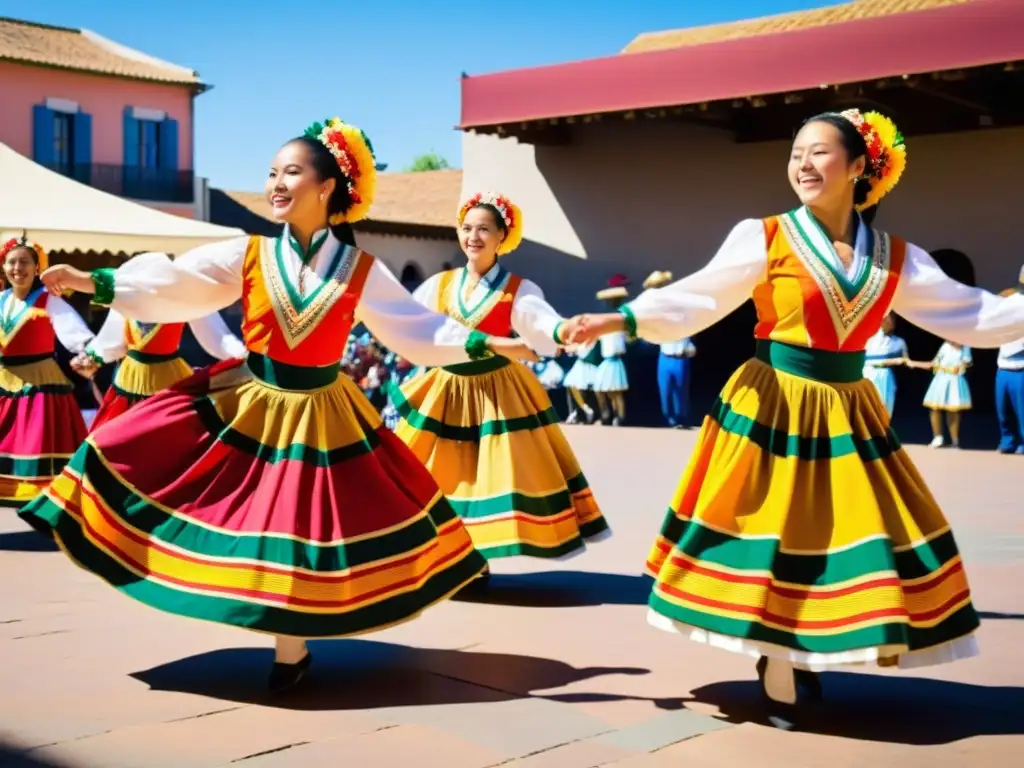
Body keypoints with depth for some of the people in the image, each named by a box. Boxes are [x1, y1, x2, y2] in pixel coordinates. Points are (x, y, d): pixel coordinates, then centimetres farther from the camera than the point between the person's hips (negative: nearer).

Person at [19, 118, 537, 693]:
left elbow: (417, 327, 0)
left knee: (303, 533, 5)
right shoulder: (248, 256, -3)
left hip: (321, 414, -1)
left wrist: (485, 345, -6)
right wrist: (96, 282, -15)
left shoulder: (361, 270, -5)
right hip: (249, 402, 2)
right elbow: (172, 286, -6)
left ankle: (292, 650, 26)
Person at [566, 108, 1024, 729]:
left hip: (849, 414, 4)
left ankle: (808, 660, 26)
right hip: (772, 409, -3)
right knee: (773, 537, -1)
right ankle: (778, 667, 17)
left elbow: (971, 314, 8)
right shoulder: (763, 238, -5)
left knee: (848, 539, 7)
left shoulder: (896, 259, 4)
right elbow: (697, 300, -9)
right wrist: (624, 319, -22)